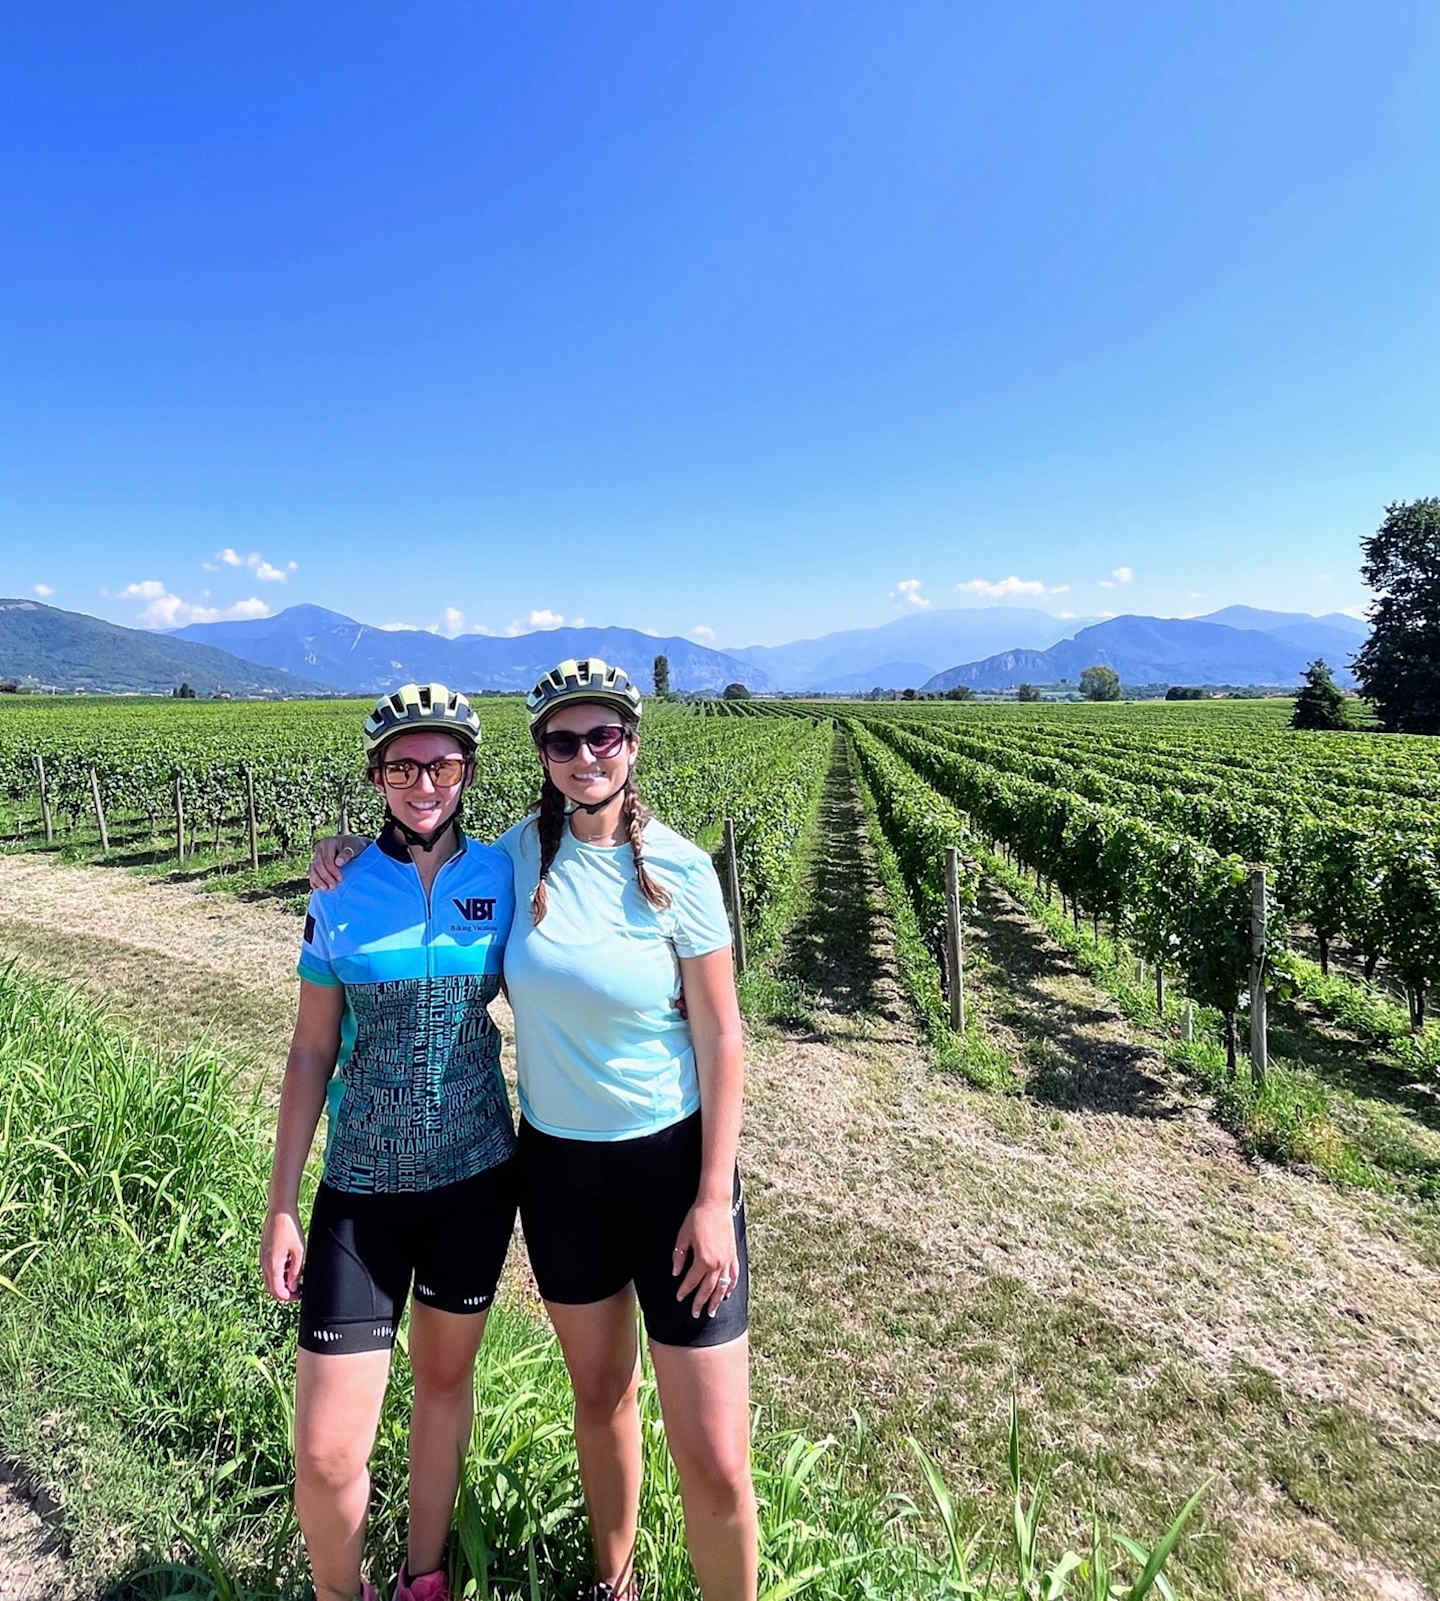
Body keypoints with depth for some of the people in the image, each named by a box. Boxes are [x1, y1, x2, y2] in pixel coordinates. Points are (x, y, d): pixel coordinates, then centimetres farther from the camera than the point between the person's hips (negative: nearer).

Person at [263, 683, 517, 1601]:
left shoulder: (503, 877, -5)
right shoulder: (341, 896, -6)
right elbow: (312, 1053, -1)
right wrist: (283, 1206, -1)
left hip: (476, 1177, 1)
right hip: (363, 1188, -1)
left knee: (445, 1378, 20)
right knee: (326, 1453, 1)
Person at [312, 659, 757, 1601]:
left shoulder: (678, 869, -14)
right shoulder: (523, 850, -4)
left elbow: (721, 1038, -11)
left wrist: (715, 1198, -14)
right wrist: (356, 861, 0)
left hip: (671, 1163, -3)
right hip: (558, 1165, 4)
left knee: (715, 1462, 1)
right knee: (599, 1397, 24)